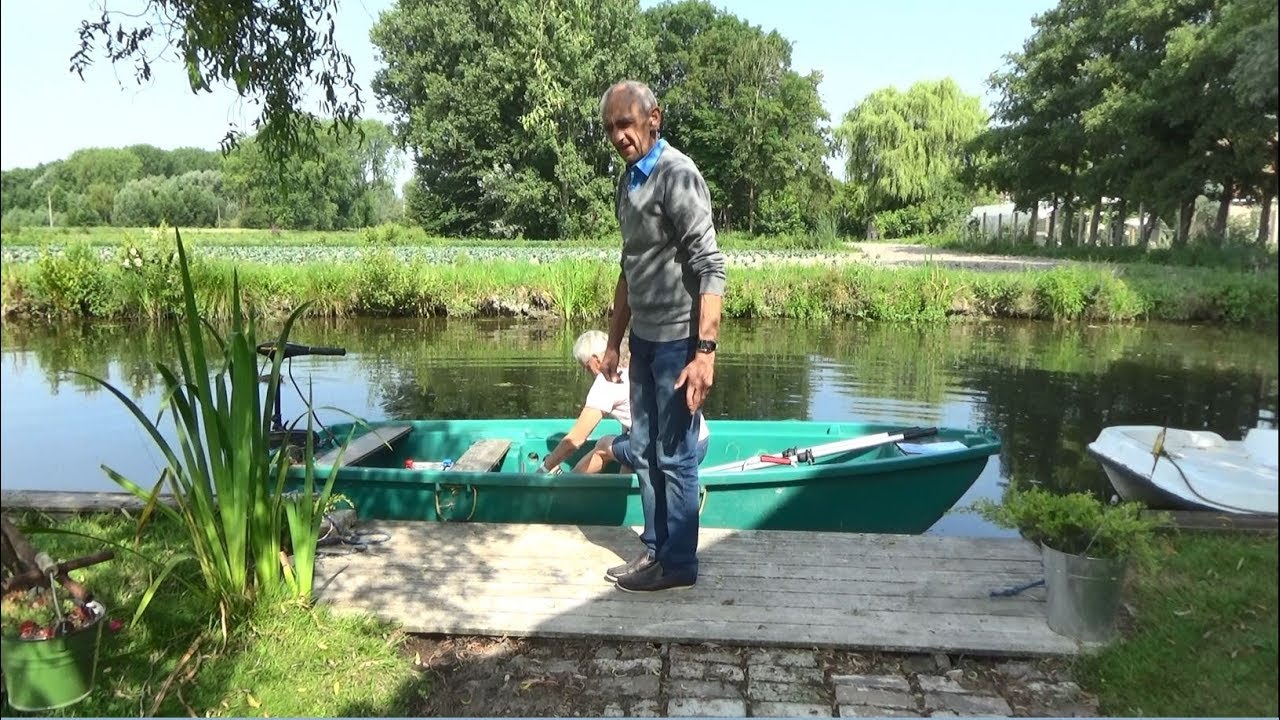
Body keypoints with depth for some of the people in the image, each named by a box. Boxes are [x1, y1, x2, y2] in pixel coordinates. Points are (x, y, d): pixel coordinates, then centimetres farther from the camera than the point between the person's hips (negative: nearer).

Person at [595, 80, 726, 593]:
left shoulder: (677, 175, -14)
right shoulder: (628, 181, 12)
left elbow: (710, 268, -19)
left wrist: (705, 352, -26)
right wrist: (614, 341, 21)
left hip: (677, 339, -8)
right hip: (643, 337, 8)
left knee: (674, 455, 2)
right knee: (644, 452, 15)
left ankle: (678, 563, 16)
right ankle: (654, 548, 29)